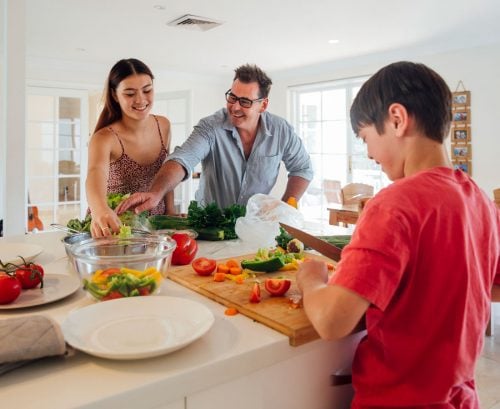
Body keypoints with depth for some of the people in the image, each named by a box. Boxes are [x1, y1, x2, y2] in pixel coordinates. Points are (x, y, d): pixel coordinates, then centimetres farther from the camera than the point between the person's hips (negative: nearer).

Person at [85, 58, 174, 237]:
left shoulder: (163, 126, -2)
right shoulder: (105, 138, -17)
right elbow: (96, 173, -37)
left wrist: (170, 213, 3)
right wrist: (100, 210, -56)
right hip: (116, 230, -2)